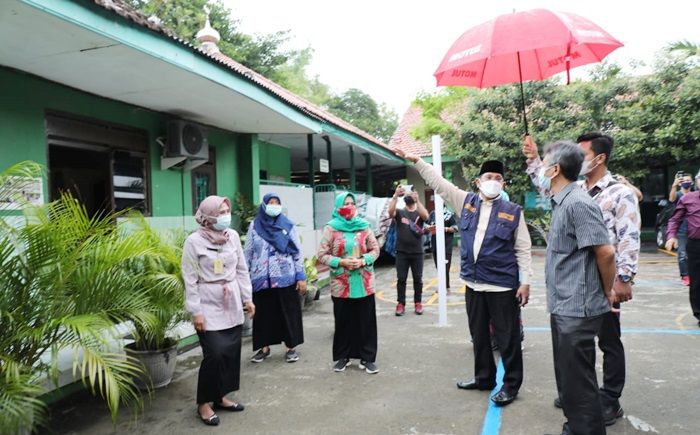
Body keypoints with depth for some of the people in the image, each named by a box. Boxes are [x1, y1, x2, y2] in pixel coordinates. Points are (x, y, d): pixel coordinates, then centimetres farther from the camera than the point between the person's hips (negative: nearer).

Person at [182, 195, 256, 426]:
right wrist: (195, 311, -12)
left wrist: (247, 298, 8)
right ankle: (204, 403, 11)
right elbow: (190, 280, -9)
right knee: (215, 354, -8)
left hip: (232, 305, 5)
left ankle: (220, 396, 25)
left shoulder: (233, 236, 3)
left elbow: (242, 270, 10)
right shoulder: (194, 241, -10)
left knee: (232, 352, 7)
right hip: (209, 306, -5)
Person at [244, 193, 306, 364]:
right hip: (261, 279, 1)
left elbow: (298, 252, 1)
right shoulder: (254, 226, 5)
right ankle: (264, 347, 23)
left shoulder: (288, 225, 2)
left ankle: (291, 347, 17)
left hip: (285, 278, -1)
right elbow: (247, 253, 8)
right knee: (263, 313, 9)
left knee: (288, 313, 4)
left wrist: (301, 276, -5)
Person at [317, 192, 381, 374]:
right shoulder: (331, 228, -2)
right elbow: (322, 255, -3)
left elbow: (375, 250, 6)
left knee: (366, 321, 5)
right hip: (341, 284, -1)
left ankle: (367, 357, 16)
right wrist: (341, 262, -16)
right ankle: (342, 357, 24)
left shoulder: (363, 226, 3)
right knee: (343, 321, 8)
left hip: (364, 283, 2)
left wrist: (363, 261, -12)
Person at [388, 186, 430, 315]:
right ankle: (401, 304, 9)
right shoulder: (399, 212, 5)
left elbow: (425, 216, -19)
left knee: (418, 279, 7)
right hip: (402, 252, 0)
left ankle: (418, 303, 17)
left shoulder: (419, 213, 5)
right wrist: (395, 196, -30)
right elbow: (390, 212, -17)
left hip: (417, 252, 0)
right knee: (401, 279, 2)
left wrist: (417, 200, -31)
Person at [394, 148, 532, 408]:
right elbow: (438, 182, 6)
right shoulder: (466, 202, 5)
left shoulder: (513, 212, -2)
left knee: (508, 338, 5)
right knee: (479, 335, 17)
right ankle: (484, 378, 34)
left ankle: (511, 385, 20)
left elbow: (523, 250, -2)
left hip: (503, 286, -4)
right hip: (473, 284, 4)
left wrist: (525, 282, -7)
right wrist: (416, 161, 0)